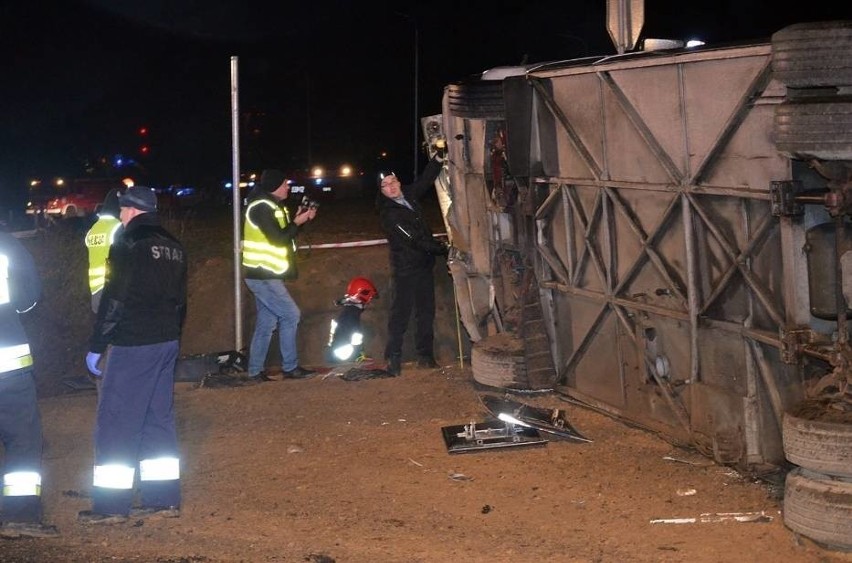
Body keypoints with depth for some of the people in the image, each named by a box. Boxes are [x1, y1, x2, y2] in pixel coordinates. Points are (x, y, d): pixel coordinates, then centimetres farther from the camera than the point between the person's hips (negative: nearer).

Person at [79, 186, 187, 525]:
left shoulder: (129, 245, -12)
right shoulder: (173, 247, 12)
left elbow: (114, 301, -16)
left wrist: (96, 347, -10)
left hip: (132, 346, -8)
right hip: (166, 343, 8)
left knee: (115, 423, -1)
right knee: (159, 419, 12)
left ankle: (111, 505, 2)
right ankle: (164, 500, 15)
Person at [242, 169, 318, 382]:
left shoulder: (271, 206, 15)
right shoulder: (261, 207, -16)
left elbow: (283, 234, 17)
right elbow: (278, 239, -21)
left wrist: (298, 220, 5)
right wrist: (298, 223, -10)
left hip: (265, 275, 10)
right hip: (262, 276, -10)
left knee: (267, 323, 10)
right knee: (290, 315, -8)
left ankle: (255, 372, 13)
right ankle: (290, 367, -1)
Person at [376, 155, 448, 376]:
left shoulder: (409, 196, 5)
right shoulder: (388, 213, -17)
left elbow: (426, 179, 12)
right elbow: (414, 239, -19)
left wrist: (439, 157, -2)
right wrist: (443, 249, -14)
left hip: (424, 265, 7)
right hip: (405, 269, -7)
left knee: (426, 312, 10)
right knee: (400, 314, -5)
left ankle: (425, 356, 17)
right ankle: (393, 358, 2)